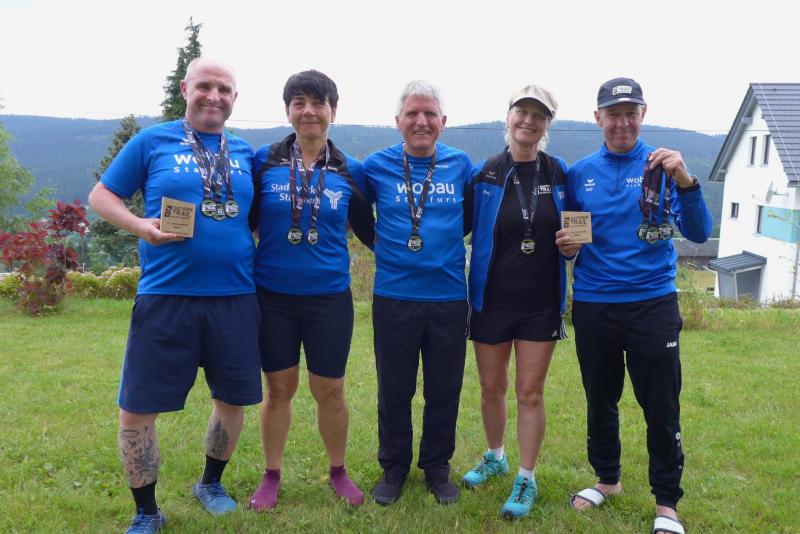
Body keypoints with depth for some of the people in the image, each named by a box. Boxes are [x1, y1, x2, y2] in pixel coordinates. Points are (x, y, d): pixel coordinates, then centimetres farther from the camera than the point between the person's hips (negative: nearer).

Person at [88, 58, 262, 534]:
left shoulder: (246, 153, 11)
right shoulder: (152, 142, 2)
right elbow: (101, 195, 4)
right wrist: (141, 226, -13)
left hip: (235, 298, 3)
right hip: (166, 297, -3)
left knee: (233, 400, 13)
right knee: (137, 409, 0)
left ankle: (211, 484, 39)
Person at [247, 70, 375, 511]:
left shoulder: (350, 171, 2)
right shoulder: (263, 161, -2)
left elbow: (369, 231, 10)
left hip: (329, 297, 1)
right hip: (273, 296, 0)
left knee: (330, 390, 9)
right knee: (278, 389, 9)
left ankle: (338, 472, 30)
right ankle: (271, 476, 28)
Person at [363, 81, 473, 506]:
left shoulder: (460, 164, 3)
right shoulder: (377, 166, -1)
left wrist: (447, 245, 5)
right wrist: (384, 247, 6)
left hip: (449, 296, 1)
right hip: (394, 296, -1)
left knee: (444, 389, 10)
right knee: (394, 390, 10)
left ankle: (437, 467, 29)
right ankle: (393, 468, 28)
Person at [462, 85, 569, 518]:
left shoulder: (559, 175, 0)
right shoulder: (484, 175, -4)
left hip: (541, 304, 0)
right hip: (491, 300, 0)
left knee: (530, 393, 4)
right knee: (492, 389, 13)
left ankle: (526, 479, 19)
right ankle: (495, 457, 38)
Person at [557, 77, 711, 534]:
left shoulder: (662, 166, -3)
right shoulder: (580, 173, 4)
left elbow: (698, 233, -11)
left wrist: (685, 181, -27)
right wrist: (567, 246, -10)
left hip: (653, 303, -2)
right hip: (593, 305, 3)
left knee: (662, 407, 3)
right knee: (600, 400, 15)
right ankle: (607, 479, 36)